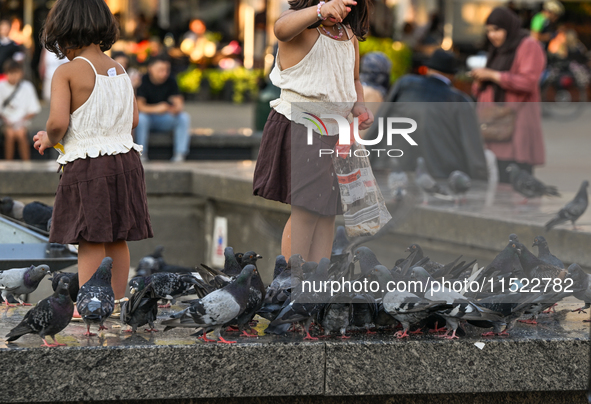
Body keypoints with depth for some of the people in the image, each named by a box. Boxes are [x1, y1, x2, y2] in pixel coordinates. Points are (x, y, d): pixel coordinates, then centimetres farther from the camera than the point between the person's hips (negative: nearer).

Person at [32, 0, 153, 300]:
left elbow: (58, 121, -22)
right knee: (117, 241, 14)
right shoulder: (119, 70, 8)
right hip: (126, 162, 6)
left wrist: (49, 139, -1)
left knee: (91, 243, -3)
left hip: (86, 166, -6)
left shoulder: (67, 72, -11)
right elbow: (133, 120, 12)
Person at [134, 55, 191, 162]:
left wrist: (176, 108, -35)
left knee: (184, 117, -21)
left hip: (165, 120, 3)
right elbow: (139, 105, -23)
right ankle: (142, 153, -25)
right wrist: (155, 108, -41)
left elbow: (179, 103, -9)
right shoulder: (143, 81, -14)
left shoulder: (170, 81, -3)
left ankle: (180, 153, -19)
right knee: (141, 117, -36)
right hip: (148, 117, -3)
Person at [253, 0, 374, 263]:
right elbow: (282, 29, -38)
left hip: (335, 132, 7)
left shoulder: (350, 36, 12)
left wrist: (359, 106, 3)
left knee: (328, 210, 7)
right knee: (305, 210, -15)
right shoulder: (301, 27, -11)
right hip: (299, 125, -7)